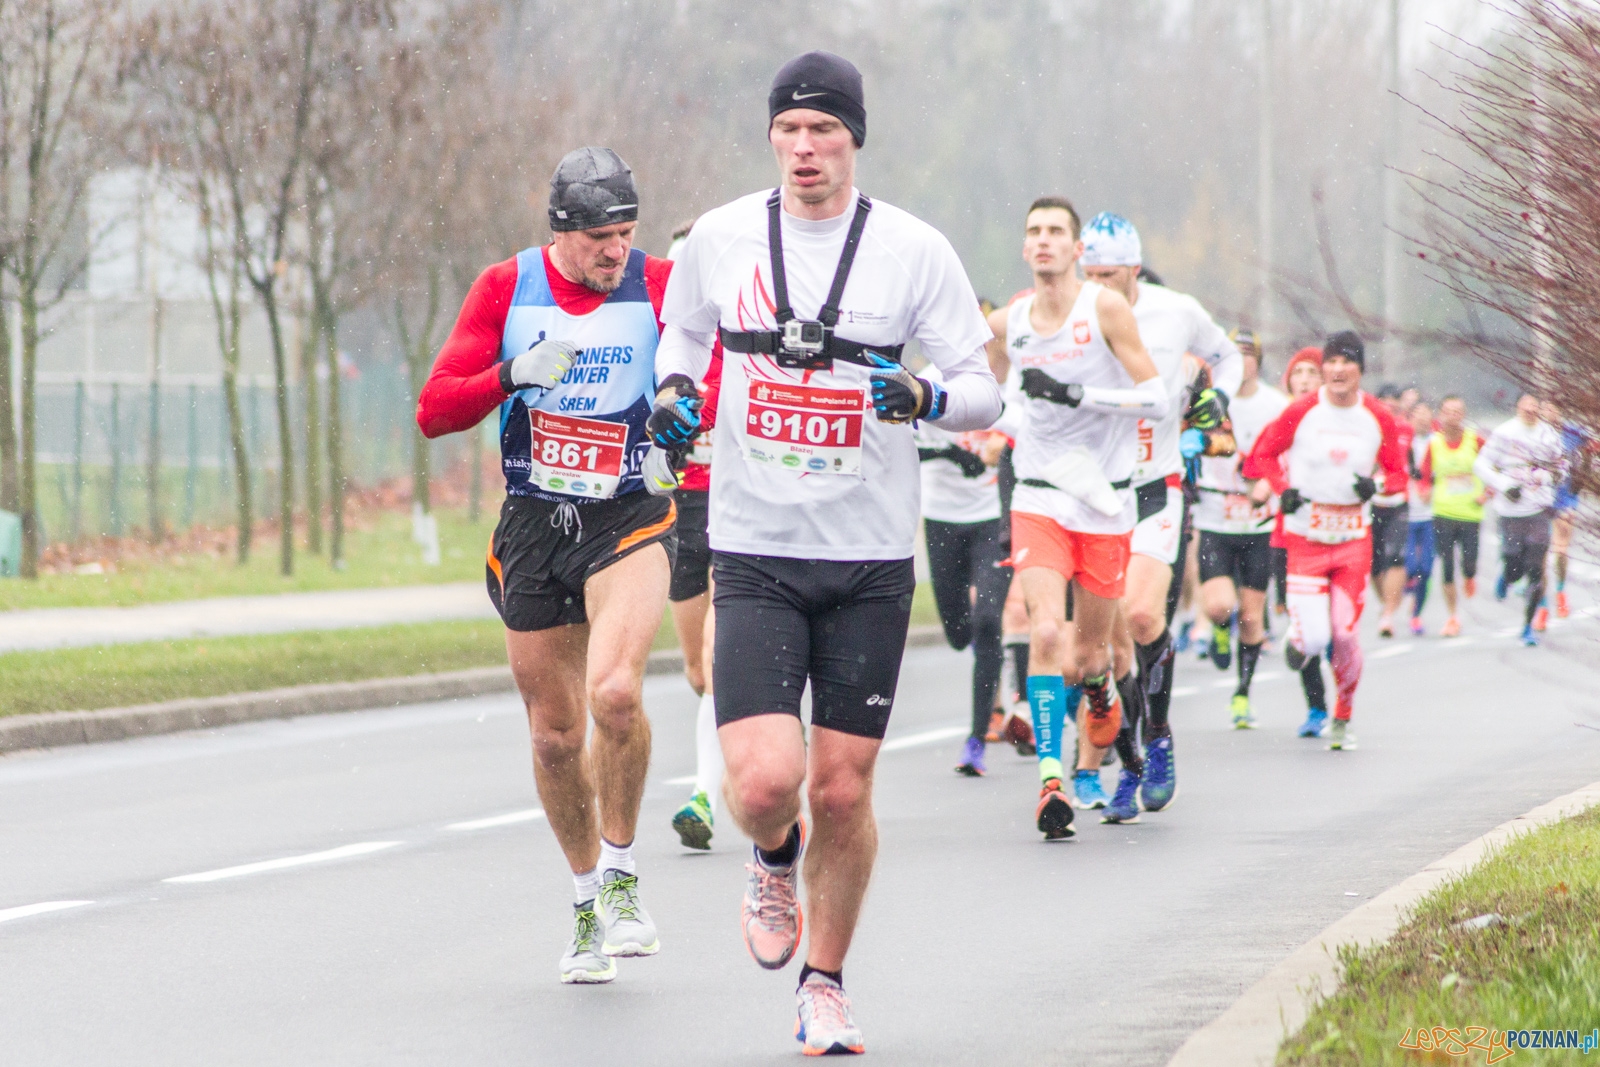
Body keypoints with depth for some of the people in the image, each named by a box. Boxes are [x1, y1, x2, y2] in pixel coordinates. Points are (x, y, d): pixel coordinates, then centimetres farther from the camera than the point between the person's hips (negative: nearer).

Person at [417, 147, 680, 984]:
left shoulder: (661, 287, -5)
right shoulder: (507, 288, -1)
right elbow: (433, 410, -3)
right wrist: (514, 373, -19)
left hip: (629, 515, -3)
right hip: (534, 523, 3)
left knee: (615, 693, -27)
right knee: (554, 735, 8)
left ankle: (620, 874, -6)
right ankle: (586, 905, 28)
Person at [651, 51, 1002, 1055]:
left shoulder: (914, 249, -4)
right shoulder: (721, 237, 1)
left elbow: (984, 391, 0)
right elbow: (683, 330, 20)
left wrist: (928, 398, -21)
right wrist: (675, 390, -1)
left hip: (871, 559, 0)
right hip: (755, 555, 0)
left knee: (844, 790, 3)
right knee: (765, 779, -15)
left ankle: (826, 985, 24)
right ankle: (775, 860, 22)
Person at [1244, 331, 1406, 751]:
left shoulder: (1378, 417, 1)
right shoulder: (1301, 411, -5)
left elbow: (1398, 473, 10)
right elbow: (1261, 456, 4)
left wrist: (1377, 485, -13)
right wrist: (1282, 489, -15)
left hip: (1355, 539, 1)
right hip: (1306, 537, -1)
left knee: (1346, 634, -6)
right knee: (1314, 639, -13)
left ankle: (1343, 720, 15)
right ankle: (1296, 638, 26)